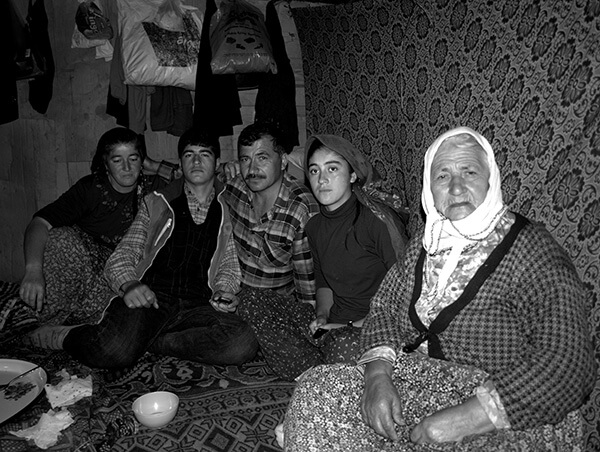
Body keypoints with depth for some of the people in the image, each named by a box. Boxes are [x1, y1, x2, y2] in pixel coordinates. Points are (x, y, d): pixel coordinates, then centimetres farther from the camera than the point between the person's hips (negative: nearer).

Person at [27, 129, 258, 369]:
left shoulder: (228, 211, 17)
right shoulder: (156, 203, 16)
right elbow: (122, 255, 10)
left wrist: (223, 293, 0)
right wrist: (128, 284, -11)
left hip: (197, 308, 2)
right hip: (149, 297, -1)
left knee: (243, 343, -31)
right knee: (113, 352, -34)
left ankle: (147, 341, -18)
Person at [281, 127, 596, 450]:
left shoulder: (535, 253, -14)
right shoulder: (426, 242, 6)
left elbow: (569, 363, -21)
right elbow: (386, 306, 8)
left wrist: (463, 420, -26)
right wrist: (378, 375, -13)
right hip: (420, 381, 6)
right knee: (317, 393, -13)